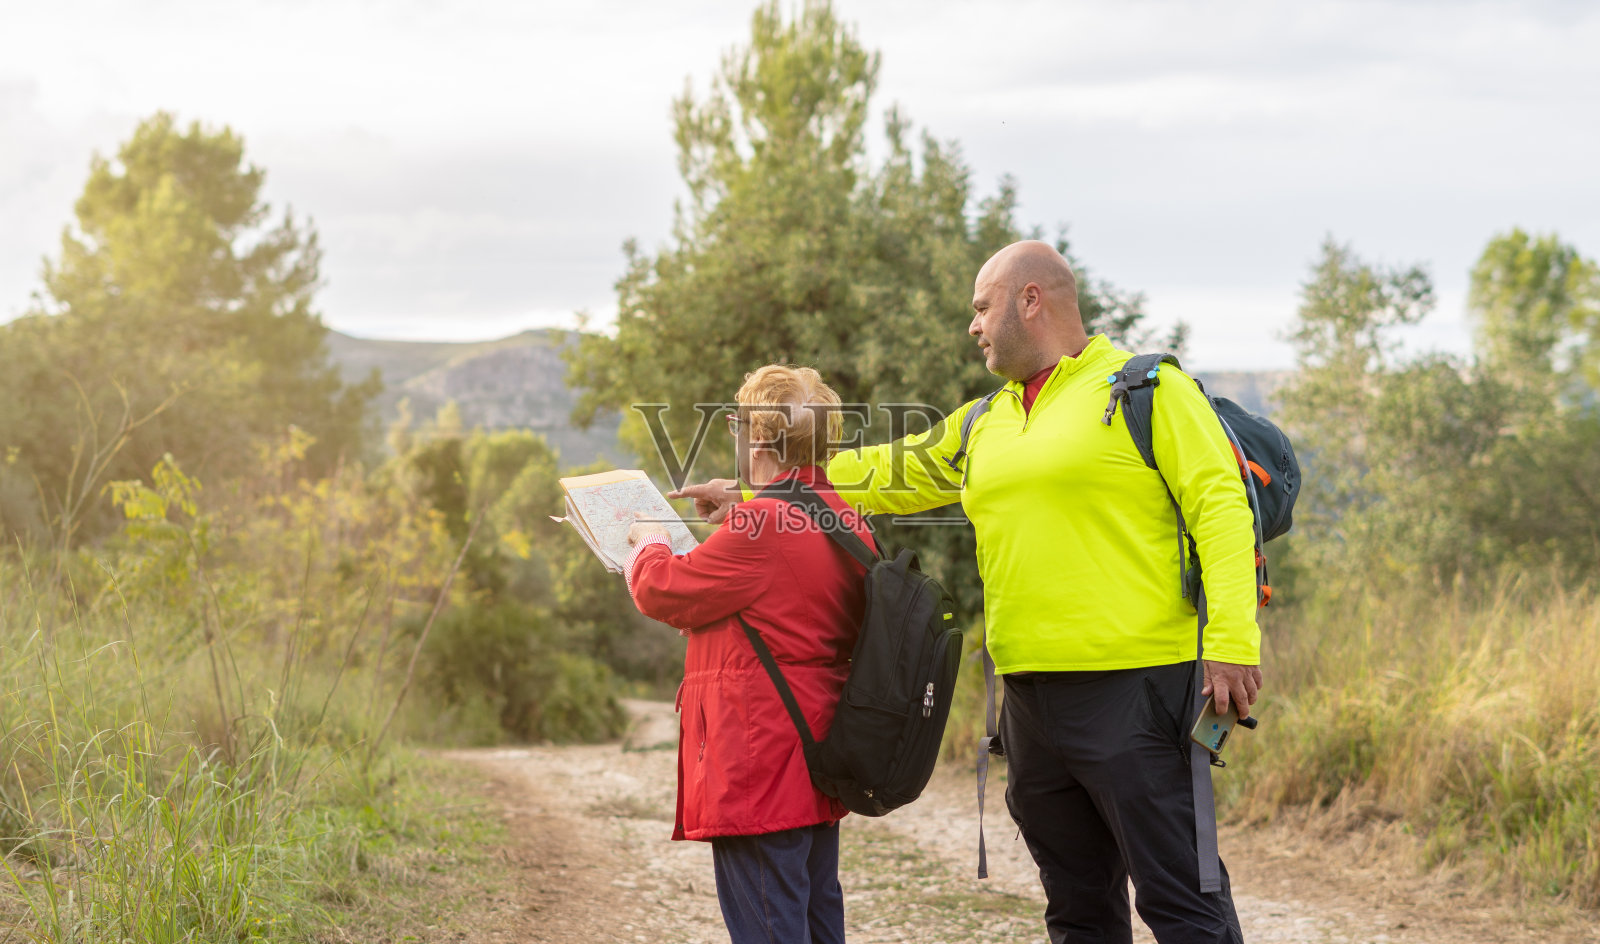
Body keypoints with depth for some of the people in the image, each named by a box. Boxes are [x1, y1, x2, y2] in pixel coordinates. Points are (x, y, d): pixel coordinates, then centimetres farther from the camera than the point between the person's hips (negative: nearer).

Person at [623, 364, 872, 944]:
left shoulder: (761, 528, -19)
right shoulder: (847, 524, 10)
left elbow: (663, 591, -10)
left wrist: (648, 546, 11)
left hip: (759, 768, -10)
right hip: (818, 761, 10)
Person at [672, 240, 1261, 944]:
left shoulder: (1147, 389, -2)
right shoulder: (984, 426, 20)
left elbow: (1220, 502, -9)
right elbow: (889, 473, 27)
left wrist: (1231, 639, -17)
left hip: (1135, 687, -7)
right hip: (1030, 695, 7)